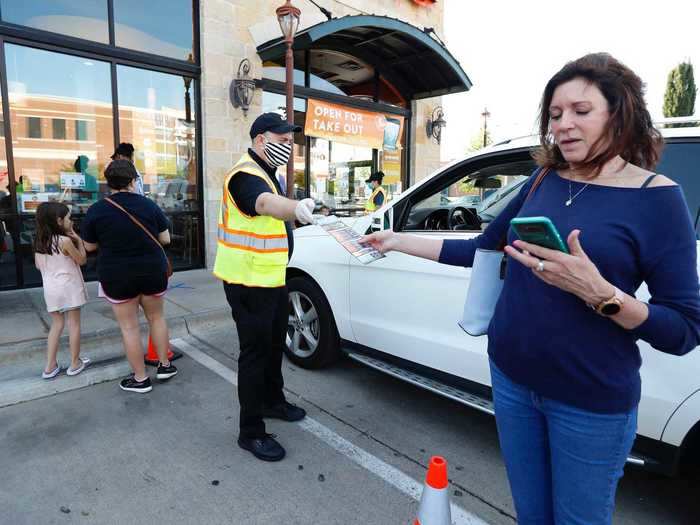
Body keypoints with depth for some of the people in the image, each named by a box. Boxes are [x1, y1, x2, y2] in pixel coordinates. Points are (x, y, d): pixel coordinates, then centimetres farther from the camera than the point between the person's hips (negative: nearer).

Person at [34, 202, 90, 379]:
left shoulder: (39, 241, 3)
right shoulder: (65, 241, -16)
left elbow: (38, 265, 12)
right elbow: (82, 260, -5)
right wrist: (78, 240, -1)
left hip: (50, 288, 6)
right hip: (69, 287, -6)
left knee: (57, 324, 15)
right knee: (74, 324, 6)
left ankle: (50, 367, 16)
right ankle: (75, 364, 15)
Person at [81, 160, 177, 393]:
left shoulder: (96, 210, -7)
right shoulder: (149, 204, -6)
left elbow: (90, 246, 3)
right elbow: (165, 239, -1)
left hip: (117, 276, -1)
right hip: (153, 271, 2)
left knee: (129, 327, 8)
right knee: (156, 317, 19)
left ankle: (140, 379, 17)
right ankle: (165, 365, 27)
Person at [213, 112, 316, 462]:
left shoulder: (265, 172, 14)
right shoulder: (246, 175, -20)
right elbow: (266, 203, -44)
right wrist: (296, 207, -62)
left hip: (272, 278, 10)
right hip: (249, 283, -10)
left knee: (275, 344, 20)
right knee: (255, 352, -2)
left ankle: (273, 401, 40)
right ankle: (251, 433, 12)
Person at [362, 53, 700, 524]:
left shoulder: (657, 197, -12)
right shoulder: (543, 181, 2)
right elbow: (483, 249, 9)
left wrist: (596, 291, -28)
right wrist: (399, 242, 7)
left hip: (592, 400, -4)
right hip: (511, 378, 4)